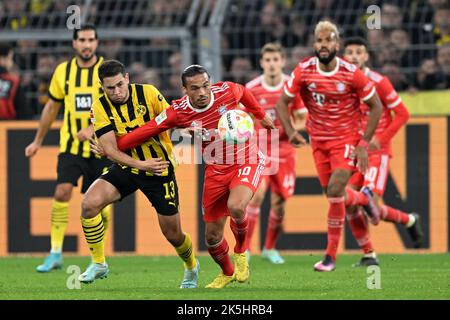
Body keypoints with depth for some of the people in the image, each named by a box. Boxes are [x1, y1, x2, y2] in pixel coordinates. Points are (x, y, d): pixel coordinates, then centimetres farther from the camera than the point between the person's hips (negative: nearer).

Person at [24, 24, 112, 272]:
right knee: (62, 192, -15)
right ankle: (55, 254, -9)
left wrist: (93, 128, -23)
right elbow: (52, 107, 16)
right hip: (70, 146, 1)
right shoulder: (63, 71, 5)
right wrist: (38, 141, 20)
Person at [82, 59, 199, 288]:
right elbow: (110, 150, -19)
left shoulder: (149, 94, -14)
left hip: (160, 168, -1)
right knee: (89, 204, -23)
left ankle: (191, 267, 38)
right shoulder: (100, 108, -14)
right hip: (126, 168, 1)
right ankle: (98, 264, -6)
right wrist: (141, 164, -31)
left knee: (173, 233, 4)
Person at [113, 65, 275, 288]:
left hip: (246, 162, -2)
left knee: (235, 205, -33)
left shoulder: (227, 91, -16)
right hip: (216, 171, 2)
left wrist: (261, 115, 24)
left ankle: (241, 252, -1)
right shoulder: (178, 112, -15)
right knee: (212, 236, 4)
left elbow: (243, 92, 8)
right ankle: (227, 273, 38)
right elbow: (146, 131, -7)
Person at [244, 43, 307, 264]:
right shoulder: (251, 89, -5)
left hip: (284, 152, 2)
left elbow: (301, 119, 3)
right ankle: (244, 247, -14)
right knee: (257, 193, -20)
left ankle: (270, 248, 26)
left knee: (279, 202, 5)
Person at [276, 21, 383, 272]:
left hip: (347, 138, -4)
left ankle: (331, 255, -7)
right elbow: (283, 103, 0)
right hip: (319, 139, 4)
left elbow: (376, 106, -6)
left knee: (335, 191, -17)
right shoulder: (303, 71, -10)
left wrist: (364, 144, -11)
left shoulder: (352, 74, -16)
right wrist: (290, 131, -17)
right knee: (333, 195, 8)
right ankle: (364, 198, 45)